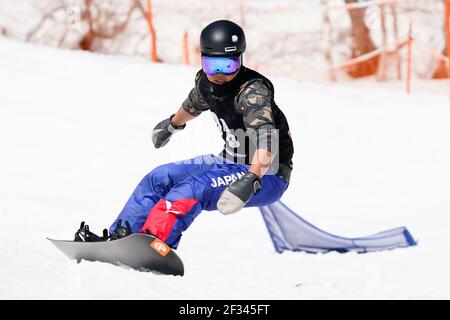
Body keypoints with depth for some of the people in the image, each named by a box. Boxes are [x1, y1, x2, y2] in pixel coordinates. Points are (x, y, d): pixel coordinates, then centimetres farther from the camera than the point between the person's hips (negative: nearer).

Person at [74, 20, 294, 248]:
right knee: (159, 178, 1)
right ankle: (119, 236, 0)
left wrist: (250, 181, -55)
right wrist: (173, 124, 41)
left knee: (195, 188, -30)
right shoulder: (206, 82, -3)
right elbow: (195, 103, 22)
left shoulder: (252, 91, -26)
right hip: (231, 163, 8)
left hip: (267, 176, -8)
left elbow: (267, 138, -41)